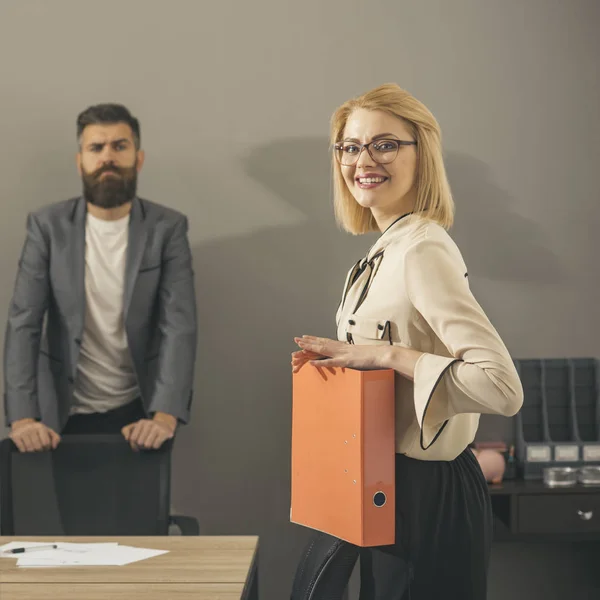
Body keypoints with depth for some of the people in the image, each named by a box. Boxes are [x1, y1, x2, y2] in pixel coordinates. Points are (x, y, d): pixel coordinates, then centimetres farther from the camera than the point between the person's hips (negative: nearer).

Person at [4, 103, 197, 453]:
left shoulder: (168, 228, -6)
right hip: (63, 412, 0)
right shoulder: (47, 226, -4)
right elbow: (23, 323, -10)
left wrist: (165, 415, -28)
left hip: (139, 412, 0)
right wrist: (22, 417, -23)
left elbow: (180, 326, -14)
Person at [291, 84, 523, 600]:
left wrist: (387, 355, -26)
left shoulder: (423, 250, -22)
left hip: (426, 498, -9)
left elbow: (502, 387, -31)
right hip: (398, 488, 9)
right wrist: (337, 359, 1)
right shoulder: (388, 249, 7)